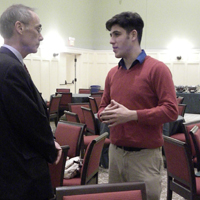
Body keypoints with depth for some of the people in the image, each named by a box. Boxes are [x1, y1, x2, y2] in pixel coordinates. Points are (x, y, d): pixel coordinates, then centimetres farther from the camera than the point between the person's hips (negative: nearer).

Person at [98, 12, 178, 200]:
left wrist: (131, 115, -21)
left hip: (145, 156, -6)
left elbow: (171, 110, -16)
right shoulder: (112, 73, 11)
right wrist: (104, 114, -6)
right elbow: (103, 107, 18)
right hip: (115, 152, 6)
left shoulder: (157, 69, -9)